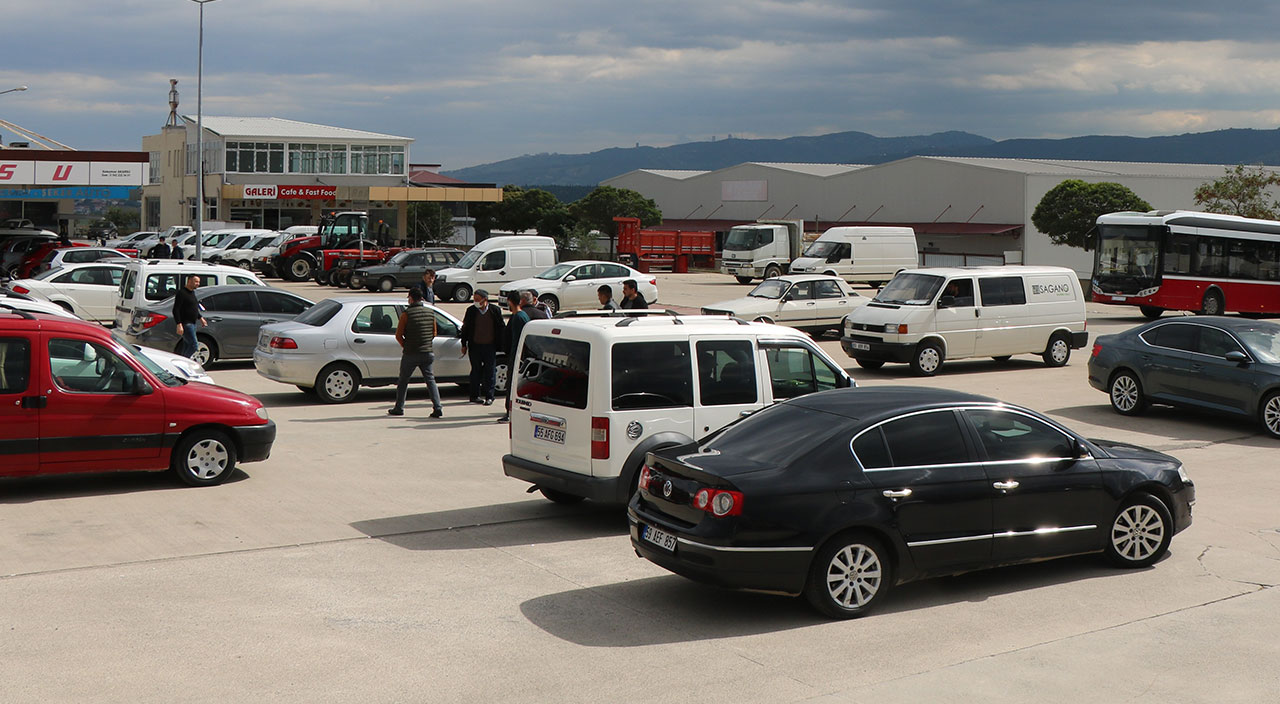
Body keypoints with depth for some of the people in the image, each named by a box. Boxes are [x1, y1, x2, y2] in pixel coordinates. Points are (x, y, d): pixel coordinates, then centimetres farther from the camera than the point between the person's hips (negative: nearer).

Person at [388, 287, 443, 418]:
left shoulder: (407, 313, -10)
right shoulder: (431, 313, 4)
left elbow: (398, 335, -7)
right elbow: (434, 334, 11)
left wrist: (404, 345, 10)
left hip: (410, 354, -3)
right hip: (427, 352, 4)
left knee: (403, 381, 12)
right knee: (430, 380, 8)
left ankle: (399, 408, 19)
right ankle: (438, 409, -3)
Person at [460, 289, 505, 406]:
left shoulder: (495, 310, 0)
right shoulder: (471, 311, 2)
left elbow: (500, 328, 5)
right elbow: (465, 328, 9)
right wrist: (464, 345, 7)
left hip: (490, 346, -1)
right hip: (475, 346, 1)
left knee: (489, 372, 0)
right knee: (476, 372, 7)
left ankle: (489, 397, 6)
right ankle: (475, 395, 15)